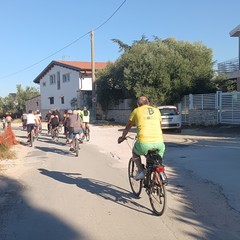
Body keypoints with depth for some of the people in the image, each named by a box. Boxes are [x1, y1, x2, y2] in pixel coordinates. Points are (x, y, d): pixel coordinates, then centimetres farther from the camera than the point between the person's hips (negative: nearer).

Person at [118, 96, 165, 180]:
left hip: (144, 143, -2)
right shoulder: (156, 110, 22)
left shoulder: (136, 111, 14)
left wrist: (122, 137, 45)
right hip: (159, 142, 2)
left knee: (135, 152, 30)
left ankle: (140, 171, 15)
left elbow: (127, 127, 26)